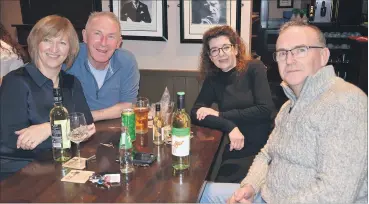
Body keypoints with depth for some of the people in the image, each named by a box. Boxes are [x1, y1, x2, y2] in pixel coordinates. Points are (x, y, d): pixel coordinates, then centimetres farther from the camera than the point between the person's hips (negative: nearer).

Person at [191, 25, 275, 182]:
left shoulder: (254, 68, -2)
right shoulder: (213, 79, 8)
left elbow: (265, 110, -12)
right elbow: (196, 113, -4)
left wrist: (220, 115, -12)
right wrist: (229, 127, -20)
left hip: (260, 148, -3)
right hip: (233, 149, 3)